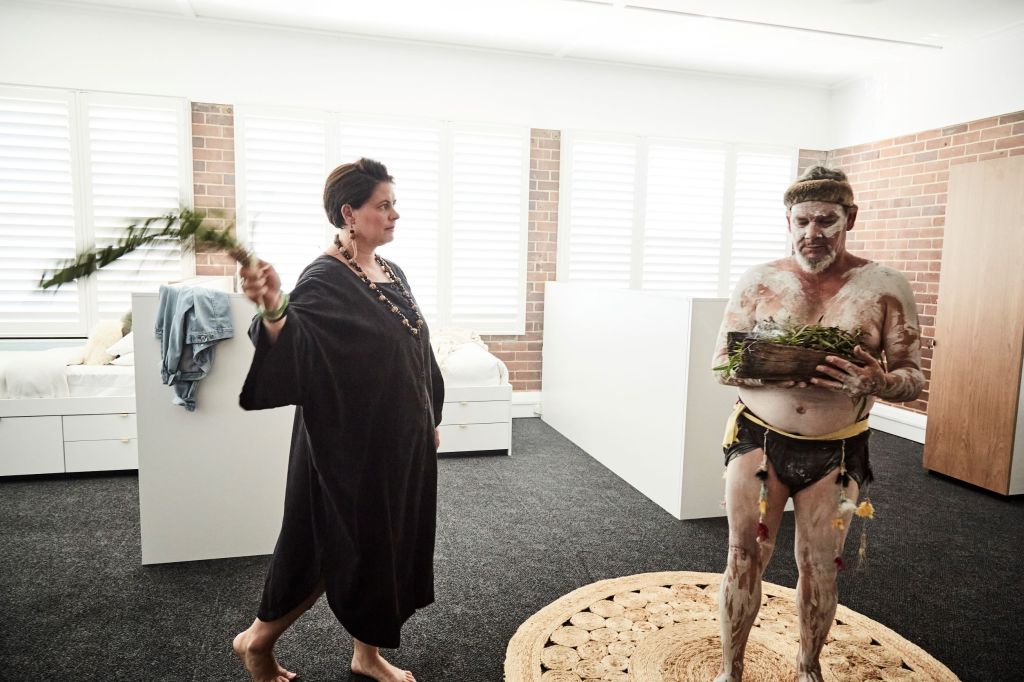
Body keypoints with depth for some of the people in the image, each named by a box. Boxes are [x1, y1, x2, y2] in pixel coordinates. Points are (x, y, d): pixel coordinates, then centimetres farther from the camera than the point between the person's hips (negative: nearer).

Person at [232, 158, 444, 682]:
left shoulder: (393, 273, 8)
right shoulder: (324, 280, -17)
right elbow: (296, 347, -34)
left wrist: (431, 421, 18)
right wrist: (274, 310, -55)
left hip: (399, 437, 8)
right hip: (351, 442, -8)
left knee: (389, 541, 16)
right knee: (343, 547, 5)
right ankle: (257, 639, 30)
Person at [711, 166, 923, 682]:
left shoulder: (885, 288, -3)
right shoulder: (758, 282, -2)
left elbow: (912, 378, -1)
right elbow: (721, 363, 1)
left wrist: (876, 381, -24)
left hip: (836, 452, 1)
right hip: (759, 440, 0)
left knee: (819, 565, 13)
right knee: (744, 556, 4)